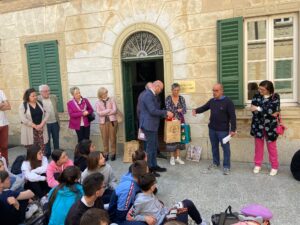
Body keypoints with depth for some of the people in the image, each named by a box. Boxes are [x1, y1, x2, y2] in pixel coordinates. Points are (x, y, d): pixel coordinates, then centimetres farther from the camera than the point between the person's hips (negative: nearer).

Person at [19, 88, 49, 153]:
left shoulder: (40, 103, 9)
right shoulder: (23, 106, -4)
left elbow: (46, 114, 5)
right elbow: (23, 119, -12)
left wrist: (42, 124, -10)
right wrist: (35, 126, -14)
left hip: (41, 129, 3)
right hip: (30, 131, -3)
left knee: (42, 149, 3)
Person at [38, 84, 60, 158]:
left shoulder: (54, 97, 4)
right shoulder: (37, 99, -9)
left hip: (55, 122, 4)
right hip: (45, 123, -3)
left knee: (56, 139, 14)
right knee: (46, 139, 10)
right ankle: (47, 154, 25)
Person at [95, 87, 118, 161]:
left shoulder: (111, 100, 5)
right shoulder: (98, 102, 5)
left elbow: (115, 110, -6)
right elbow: (99, 113, -7)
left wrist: (104, 113, -8)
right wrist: (109, 110, -11)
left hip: (112, 121, 0)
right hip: (103, 122, 1)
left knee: (113, 138, 1)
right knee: (105, 138, 3)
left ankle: (113, 153, 11)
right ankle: (106, 153, 14)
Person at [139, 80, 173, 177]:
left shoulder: (152, 95, 14)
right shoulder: (148, 95, -18)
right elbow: (153, 111, -25)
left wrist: (165, 114, 11)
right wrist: (166, 112, -15)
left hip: (152, 125, 10)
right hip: (149, 125, -10)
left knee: (154, 146, 17)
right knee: (150, 147, -3)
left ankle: (154, 166, 28)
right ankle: (149, 169, 7)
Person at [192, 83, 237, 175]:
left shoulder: (228, 101, -12)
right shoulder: (211, 101, 6)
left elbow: (232, 116, -13)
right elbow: (204, 107, 13)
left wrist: (233, 129, -17)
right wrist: (196, 110, -10)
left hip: (223, 130, -6)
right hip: (212, 128, 6)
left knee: (225, 148, 3)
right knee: (214, 146, 17)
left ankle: (226, 166, 13)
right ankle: (215, 163, 33)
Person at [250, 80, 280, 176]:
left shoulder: (275, 97, -4)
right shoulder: (256, 96, 2)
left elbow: (273, 109, -19)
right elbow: (253, 110, -8)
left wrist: (258, 109, -22)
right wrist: (267, 112, -16)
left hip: (270, 126, -2)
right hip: (258, 125, 2)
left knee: (272, 146, 9)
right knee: (258, 145, 11)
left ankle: (274, 167, 22)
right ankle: (257, 165, 25)